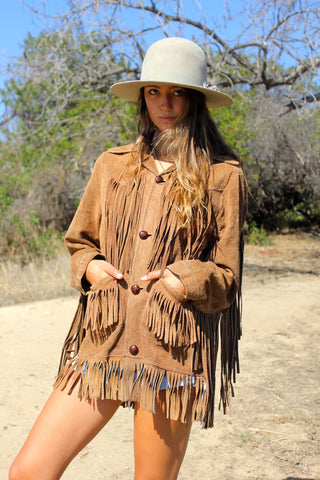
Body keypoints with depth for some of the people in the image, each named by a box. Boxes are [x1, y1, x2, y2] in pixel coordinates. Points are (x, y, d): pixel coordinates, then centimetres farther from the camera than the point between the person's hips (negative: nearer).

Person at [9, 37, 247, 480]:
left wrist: (187, 279, -14)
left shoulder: (223, 175, 3)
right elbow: (79, 242, 22)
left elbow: (226, 276, 6)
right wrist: (90, 266, 0)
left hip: (173, 352, -2)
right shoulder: (112, 166, 11)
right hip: (101, 343, 3)